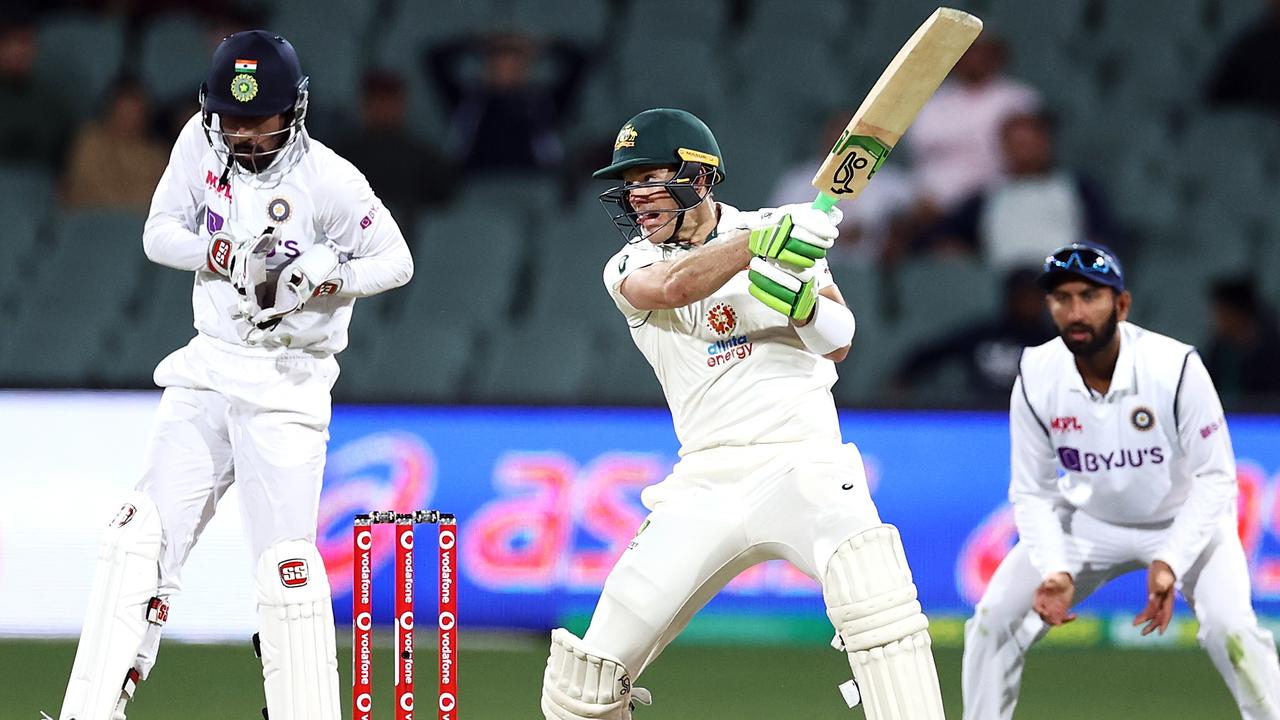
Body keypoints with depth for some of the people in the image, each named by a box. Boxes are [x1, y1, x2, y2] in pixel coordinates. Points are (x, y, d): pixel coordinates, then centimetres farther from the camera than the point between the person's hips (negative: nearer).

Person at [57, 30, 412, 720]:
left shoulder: (329, 180, -13)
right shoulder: (201, 142, 0)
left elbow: (396, 261, -5)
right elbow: (159, 234, 4)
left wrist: (328, 276, -24)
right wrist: (225, 255, -16)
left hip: (286, 384, -5)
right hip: (206, 370, 5)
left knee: (285, 560, -11)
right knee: (143, 534, -4)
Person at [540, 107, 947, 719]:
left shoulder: (771, 227, 8)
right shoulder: (629, 267, 8)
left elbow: (838, 344, 2)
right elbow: (672, 287, -17)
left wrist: (802, 298, -20)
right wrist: (764, 242, -32)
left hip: (803, 462, -2)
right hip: (705, 482, 2)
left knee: (879, 601, -33)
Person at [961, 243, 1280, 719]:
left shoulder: (1176, 368, -28)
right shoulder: (1036, 380, -18)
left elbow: (1214, 479, -21)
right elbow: (1032, 493, -8)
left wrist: (1170, 564, -33)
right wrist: (1055, 571, -25)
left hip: (1186, 519, -3)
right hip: (1088, 520, 3)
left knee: (1231, 629, -26)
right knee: (993, 621, -8)